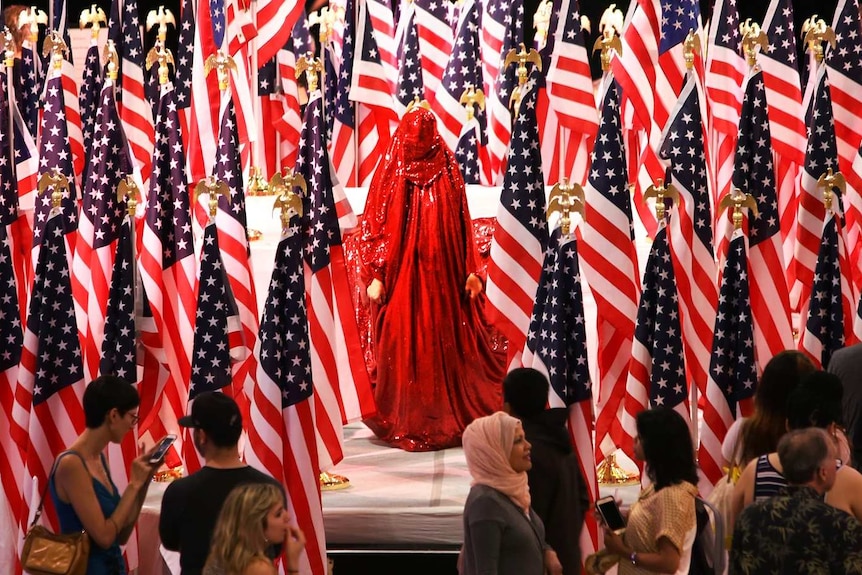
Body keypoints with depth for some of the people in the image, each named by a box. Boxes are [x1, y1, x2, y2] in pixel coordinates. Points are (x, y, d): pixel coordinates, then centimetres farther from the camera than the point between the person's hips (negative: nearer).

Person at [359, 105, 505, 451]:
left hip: (400, 278, 0)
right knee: (447, 344, 6)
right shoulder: (448, 168, -3)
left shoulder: (391, 170, -3)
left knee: (405, 344, 4)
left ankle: (408, 423, 9)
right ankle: (451, 418, 14)